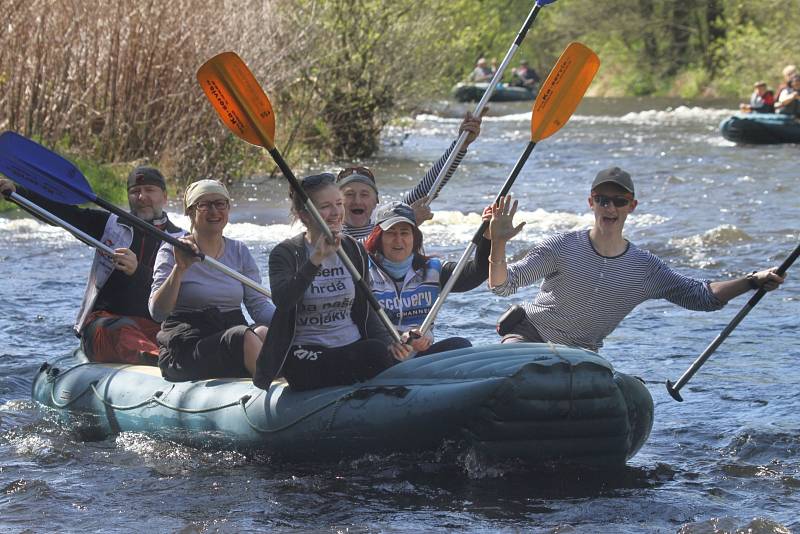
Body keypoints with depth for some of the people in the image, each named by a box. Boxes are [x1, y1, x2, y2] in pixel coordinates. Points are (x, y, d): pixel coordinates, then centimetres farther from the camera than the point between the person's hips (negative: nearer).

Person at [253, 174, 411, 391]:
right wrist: (317, 258, -28)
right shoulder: (286, 253, -1)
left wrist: (389, 342, -5)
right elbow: (282, 300, -21)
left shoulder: (355, 251, 13)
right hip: (305, 352, -5)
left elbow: (365, 311, 14)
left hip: (354, 346, 5)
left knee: (384, 355, -30)